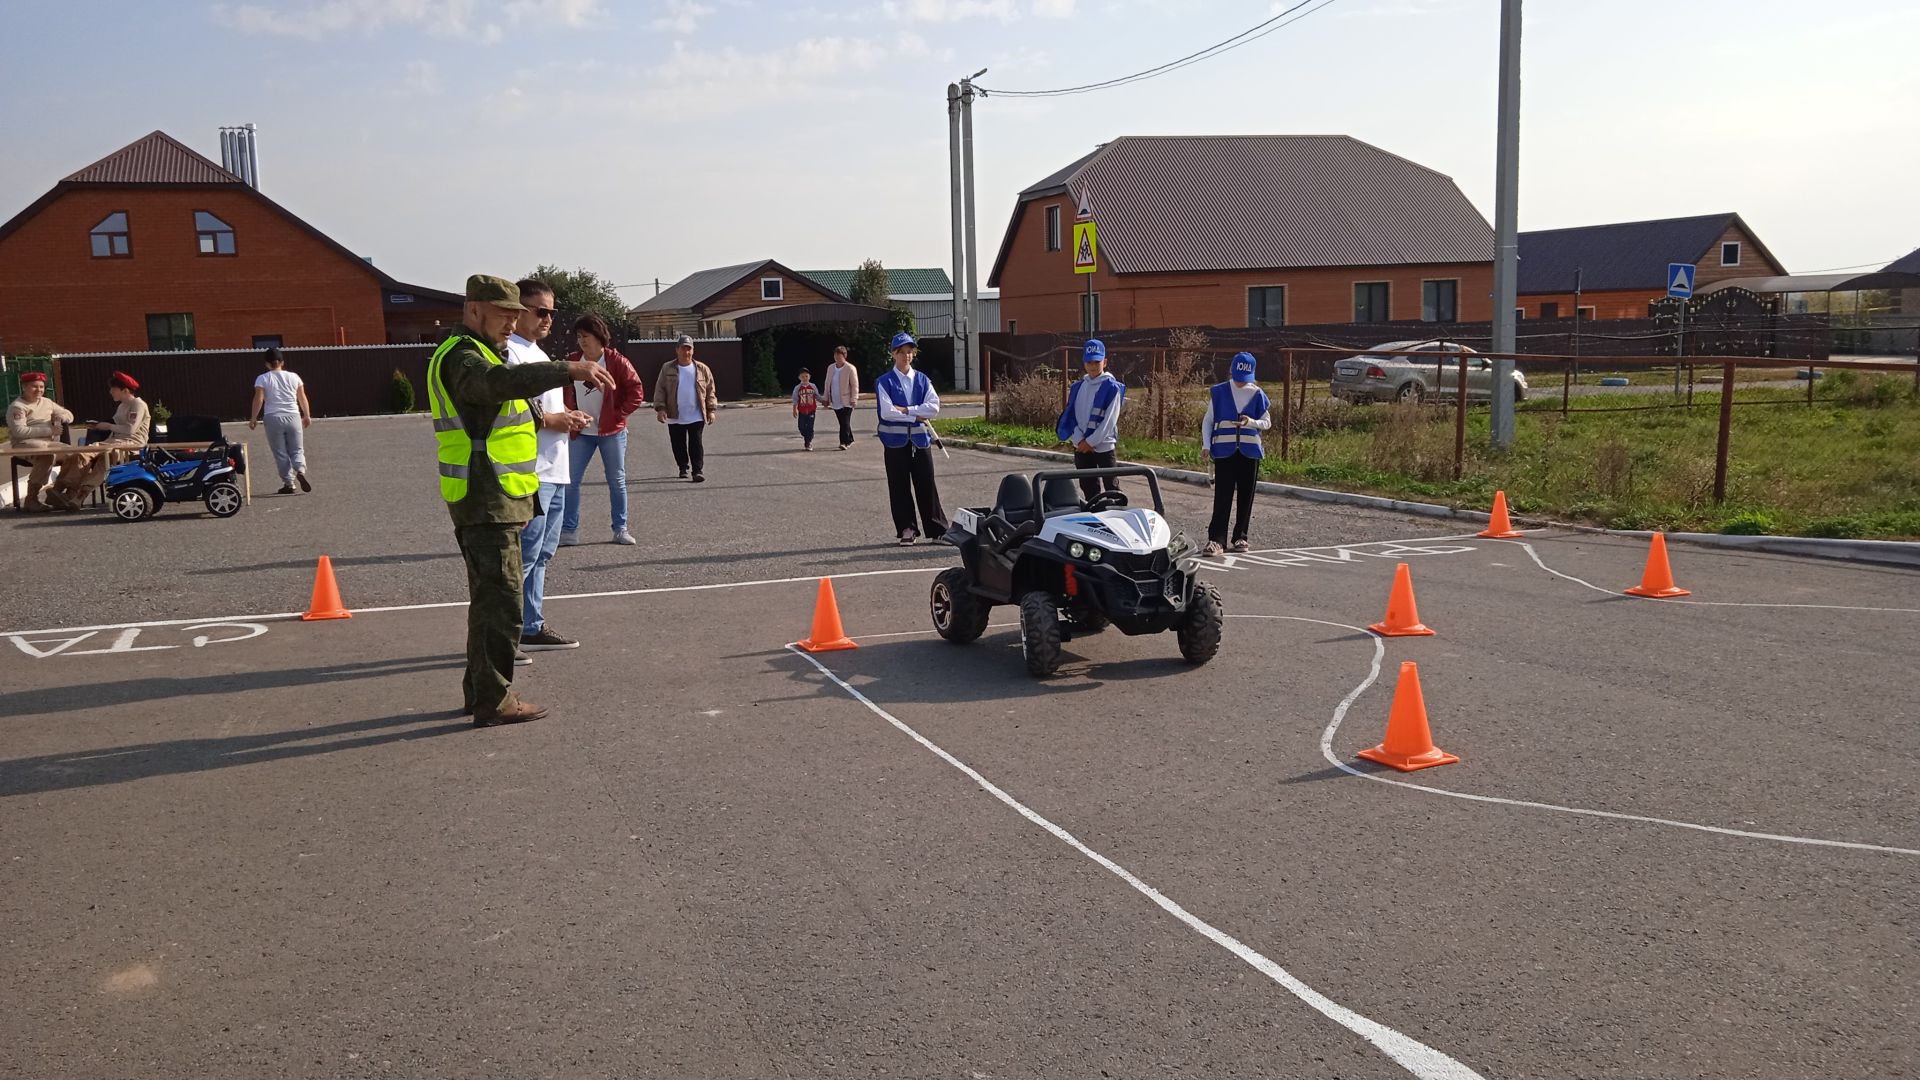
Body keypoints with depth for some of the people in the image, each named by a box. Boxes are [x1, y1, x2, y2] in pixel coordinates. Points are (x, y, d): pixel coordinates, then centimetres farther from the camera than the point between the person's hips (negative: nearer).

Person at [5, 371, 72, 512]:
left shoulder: (47, 402, 18)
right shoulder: (17, 407, -4)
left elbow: (70, 415, 27)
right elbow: (19, 431, -18)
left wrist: (62, 417, 1)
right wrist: (48, 430, -21)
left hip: (49, 442, 7)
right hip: (25, 443, -6)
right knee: (46, 454, -37)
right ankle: (31, 499, -31)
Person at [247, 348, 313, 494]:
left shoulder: (262, 379, -1)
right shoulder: (293, 377, 6)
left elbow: (258, 399, -8)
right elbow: (302, 398, 9)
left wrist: (253, 418, -1)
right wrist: (307, 416, 18)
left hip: (273, 418, -2)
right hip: (293, 417, 2)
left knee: (281, 454, 5)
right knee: (297, 450, 7)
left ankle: (288, 484, 4)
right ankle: (300, 471, -22)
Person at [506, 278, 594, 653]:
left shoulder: (537, 352, 21)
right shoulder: (507, 352, -12)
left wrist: (568, 417, 10)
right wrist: (548, 420, -19)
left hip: (555, 470, 10)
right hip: (530, 472, -10)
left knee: (542, 553, 15)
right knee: (524, 555, -9)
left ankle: (532, 627, 24)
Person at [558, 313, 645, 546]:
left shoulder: (617, 362, -8)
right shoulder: (572, 361, 2)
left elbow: (637, 392, -7)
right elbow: (564, 393, 12)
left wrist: (618, 415, -11)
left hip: (611, 432, -2)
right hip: (581, 433, 3)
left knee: (617, 481, 5)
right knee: (570, 480, -1)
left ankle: (620, 529, 16)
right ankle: (569, 530, 5)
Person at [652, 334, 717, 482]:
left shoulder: (702, 369, 4)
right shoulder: (667, 369, 2)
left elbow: (710, 391, 8)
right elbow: (660, 390, 1)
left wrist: (711, 410, 3)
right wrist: (660, 408, -9)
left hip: (696, 416, -1)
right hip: (675, 417, 1)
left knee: (696, 443, -5)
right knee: (678, 445, 9)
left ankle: (698, 470, -3)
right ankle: (683, 468, 25)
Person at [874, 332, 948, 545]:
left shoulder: (922, 379, 7)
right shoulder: (884, 382, -1)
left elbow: (934, 407, -6)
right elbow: (887, 412, -14)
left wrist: (906, 410, -13)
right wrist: (916, 416, -11)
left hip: (920, 438, 2)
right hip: (896, 440, -2)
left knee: (926, 484, 2)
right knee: (900, 486, 3)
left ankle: (937, 528, 7)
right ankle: (906, 529, 12)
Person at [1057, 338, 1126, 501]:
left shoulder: (1112, 387, -8)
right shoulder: (1078, 387, 7)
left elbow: (1109, 420, -13)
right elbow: (1070, 416, 4)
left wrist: (1090, 442, -14)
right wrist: (1079, 440, -10)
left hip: (1103, 446, -5)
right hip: (1081, 447, 5)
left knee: (1111, 487, -3)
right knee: (1088, 488, 12)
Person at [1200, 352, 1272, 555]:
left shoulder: (1257, 394, 5)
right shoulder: (1219, 392, 2)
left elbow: (1267, 422, 9)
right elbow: (1208, 420, 7)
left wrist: (1252, 422, -12)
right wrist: (1206, 445, -5)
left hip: (1250, 451, 2)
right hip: (1224, 450, -2)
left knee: (1246, 496, 6)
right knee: (1222, 495, -8)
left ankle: (1240, 537, 16)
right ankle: (1216, 538, -9)